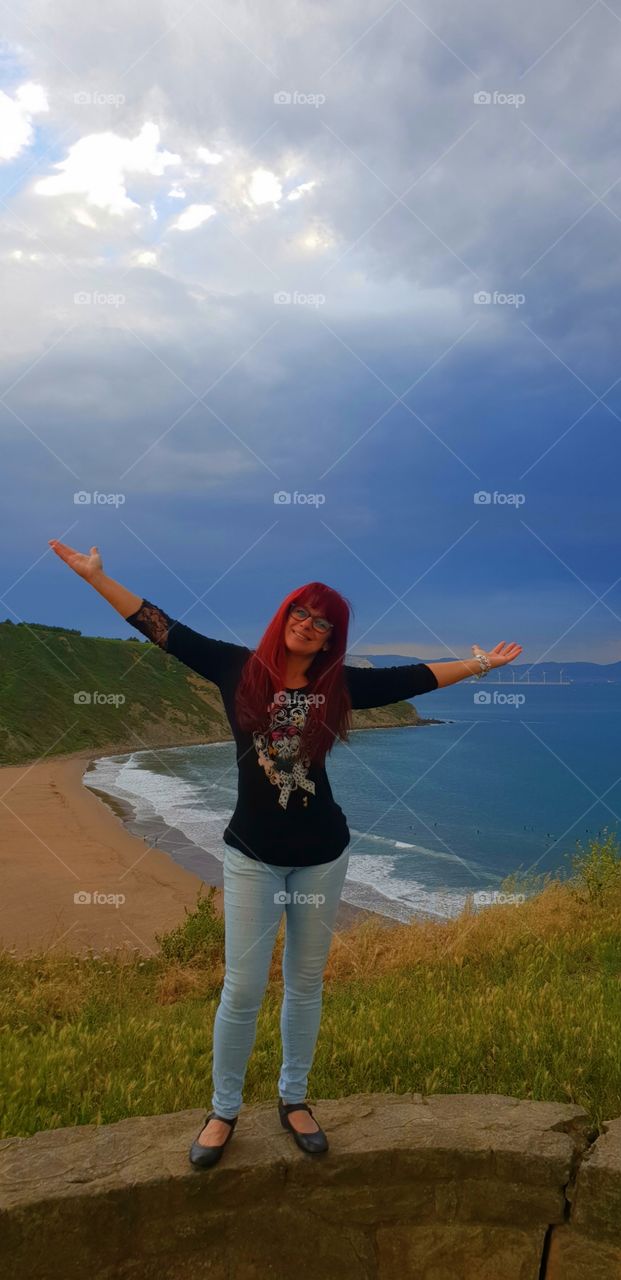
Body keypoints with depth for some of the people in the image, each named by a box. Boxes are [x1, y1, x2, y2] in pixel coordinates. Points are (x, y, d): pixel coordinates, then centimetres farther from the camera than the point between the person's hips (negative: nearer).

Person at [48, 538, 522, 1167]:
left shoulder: (339, 686, -2)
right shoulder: (238, 668, -7)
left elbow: (414, 678, 3)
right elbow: (163, 629, -7)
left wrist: (478, 664, 2)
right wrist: (95, 575, -9)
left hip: (322, 854, 2)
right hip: (253, 854, -2)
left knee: (306, 984, 15)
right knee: (243, 989, 4)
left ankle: (293, 1098, 35)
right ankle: (223, 1111, 26)